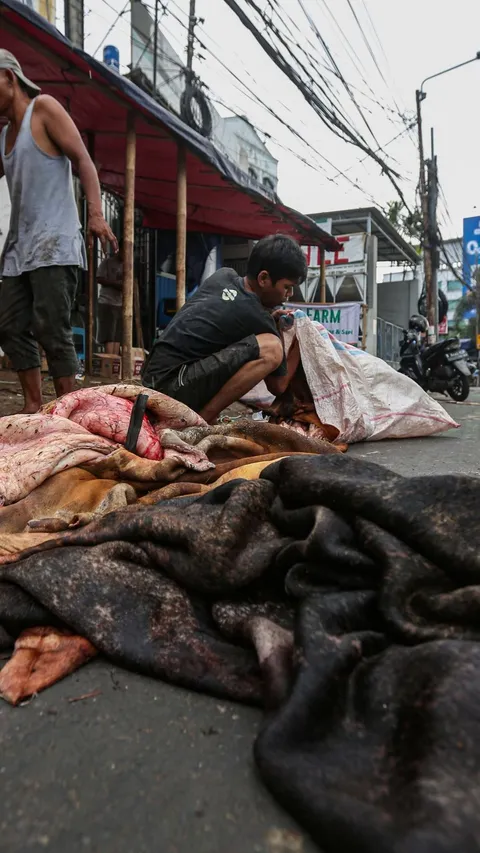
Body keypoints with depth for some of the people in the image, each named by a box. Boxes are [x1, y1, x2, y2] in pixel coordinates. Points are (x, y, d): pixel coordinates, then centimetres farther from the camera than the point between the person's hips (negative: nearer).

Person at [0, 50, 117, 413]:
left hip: (54, 243, -8)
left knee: (51, 328, -14)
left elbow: (83, 160, -7)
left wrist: (96, 213, -21)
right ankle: (34, 408, 7)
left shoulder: (43, 107, 3)